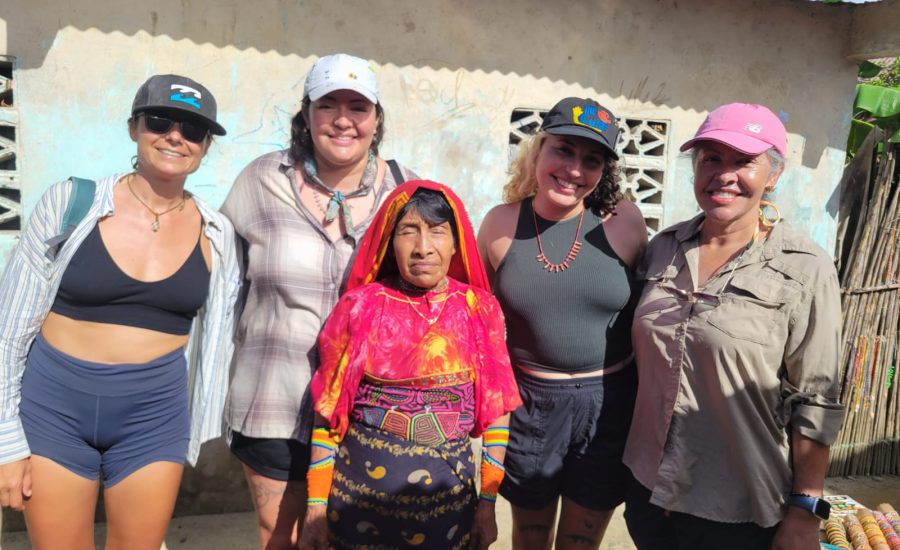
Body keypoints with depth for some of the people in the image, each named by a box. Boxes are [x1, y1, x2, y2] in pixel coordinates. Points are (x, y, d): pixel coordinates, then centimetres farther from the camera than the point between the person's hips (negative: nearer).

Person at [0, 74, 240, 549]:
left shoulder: (216, 235, -2)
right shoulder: (70, 203, -7)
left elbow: (215, 343, 6)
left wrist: (198, 437, 9)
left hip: (155, 418, 2)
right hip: (54, 408, -1)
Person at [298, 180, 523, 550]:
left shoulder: (480, 310, -5)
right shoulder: (361, 307, -8)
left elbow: (495, 413, 0)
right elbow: (329, 413, -4)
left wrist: (488, 503, 1)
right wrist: (316, 505, -3)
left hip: (447, 496, 1)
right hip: (360, 490, -1)